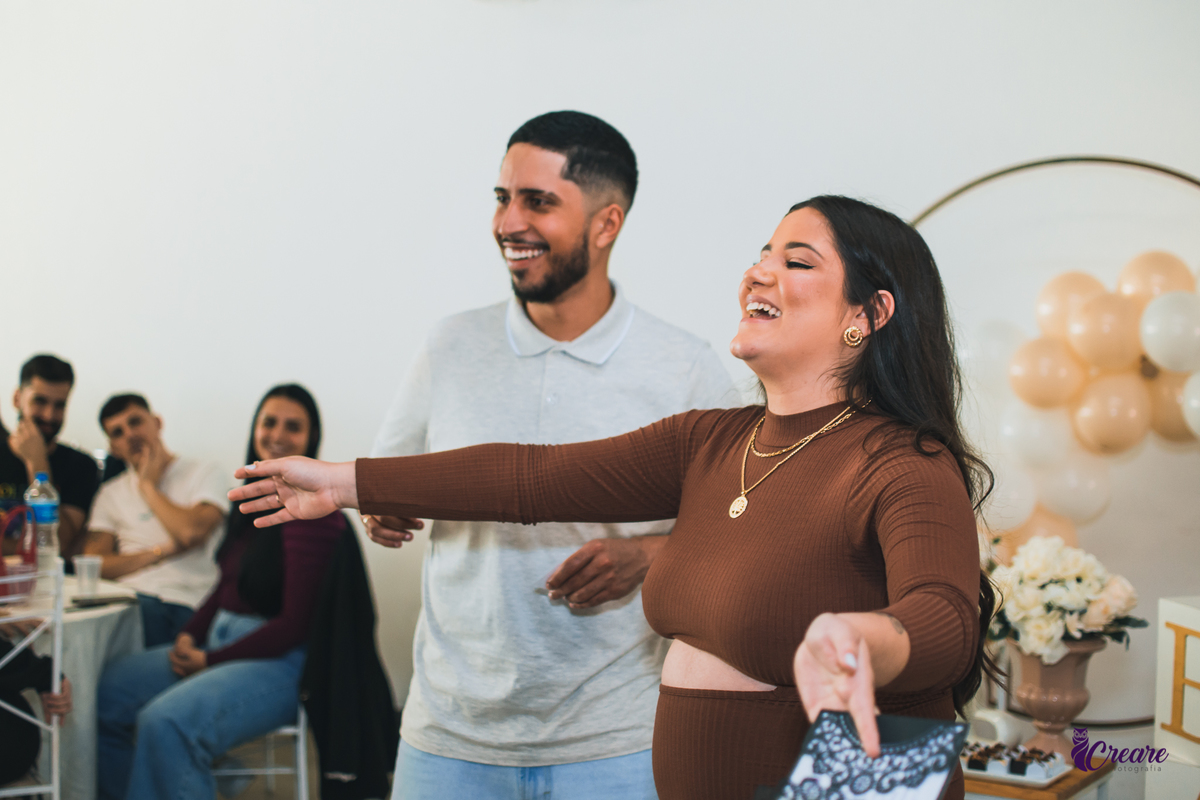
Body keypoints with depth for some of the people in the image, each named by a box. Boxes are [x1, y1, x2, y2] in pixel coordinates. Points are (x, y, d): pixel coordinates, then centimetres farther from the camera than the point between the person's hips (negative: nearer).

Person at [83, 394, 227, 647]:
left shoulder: (204, 474, 13)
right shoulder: (110, 493, 22)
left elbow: (192, 532, -9)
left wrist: (148, 486, 6)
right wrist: (159, 553, -4)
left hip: (184, 603, -2)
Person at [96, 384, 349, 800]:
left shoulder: (314, 509, -15)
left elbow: (295, 624, -16)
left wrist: (210, 660, -12)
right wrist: (189, 635, 1)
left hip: (280, 661, -9)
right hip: (218, 640, 9)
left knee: (166, 722, -30)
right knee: (104, 696, -1)